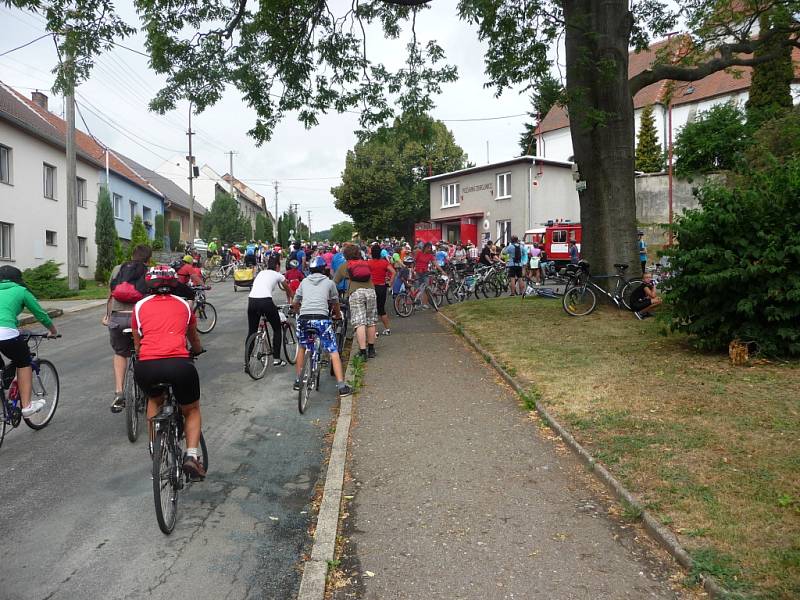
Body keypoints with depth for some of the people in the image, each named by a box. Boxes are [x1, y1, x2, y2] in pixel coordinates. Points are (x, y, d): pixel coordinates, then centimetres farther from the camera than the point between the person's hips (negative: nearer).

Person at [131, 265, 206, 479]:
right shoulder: (183, 305, 21)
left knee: (154, 400, 35)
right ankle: (191, 456, 4)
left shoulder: (140, 306, 20)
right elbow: (194, 339, 38)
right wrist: (198, 351, 60)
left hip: (146, 366, 1)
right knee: (192, 410, 24)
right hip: (179, 364, -1)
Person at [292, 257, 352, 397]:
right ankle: (341, 387, -5)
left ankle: (297, 381, 31)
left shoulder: (304, 282, 21)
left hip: (304, 318, 3)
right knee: (333, 352, 2)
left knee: (302, 347, 27)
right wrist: (338, 315, 48)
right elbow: (335, 304, 28)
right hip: (322, 318, -3)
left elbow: (295, 304, 28)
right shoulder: (329, 282, 16)